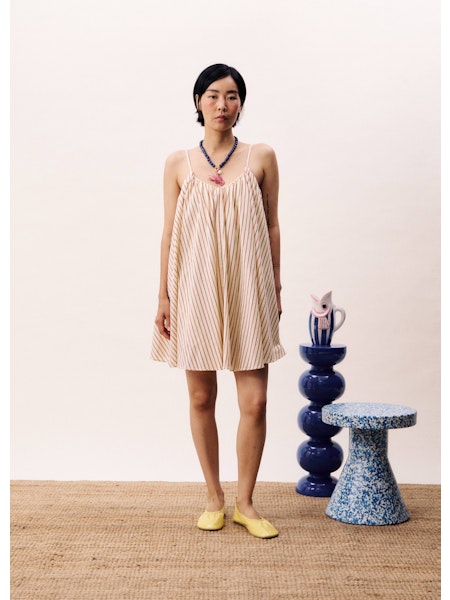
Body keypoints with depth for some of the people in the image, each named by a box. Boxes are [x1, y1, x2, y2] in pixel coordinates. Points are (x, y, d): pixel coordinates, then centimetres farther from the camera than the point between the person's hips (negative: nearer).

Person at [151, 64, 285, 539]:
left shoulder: (261, 157, 5)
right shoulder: (178, 164, 5)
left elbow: (271, 226, 7)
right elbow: (169, 233, 5)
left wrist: (275, 287, 4)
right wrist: (164, 296, 2)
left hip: (246, 290, 0)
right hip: (195, 290, 1)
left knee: (255, 401, -2)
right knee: (201, 399, 8)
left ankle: (245, 502, 18)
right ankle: (214, 497, 26)